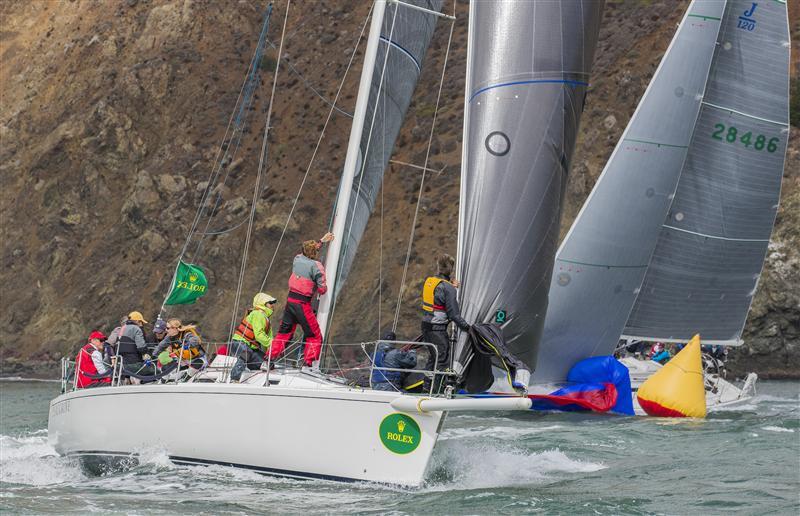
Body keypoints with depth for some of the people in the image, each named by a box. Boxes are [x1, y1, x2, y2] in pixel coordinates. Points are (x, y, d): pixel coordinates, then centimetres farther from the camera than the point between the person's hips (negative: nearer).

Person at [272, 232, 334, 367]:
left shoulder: (298, 259, 5)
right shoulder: (316, 266, -12)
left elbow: (309, 251, 29)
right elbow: (323, 289, -13)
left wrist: (322, 241, 36)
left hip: (290, 300, 6)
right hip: (303, 304, -6)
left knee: (284, 333, 17)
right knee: (315, 337, 5)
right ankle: (308, 363, -5)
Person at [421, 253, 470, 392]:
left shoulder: (429, 281, 6)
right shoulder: (447, 288, -17)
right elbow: (454, 313, -16)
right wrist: (467, 327, -7)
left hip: (426, 324, 8)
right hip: (438, 329, -8)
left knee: (433, 356, 19)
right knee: (442, 360, -1)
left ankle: (427, 387, 24)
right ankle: (436, 390, -1)